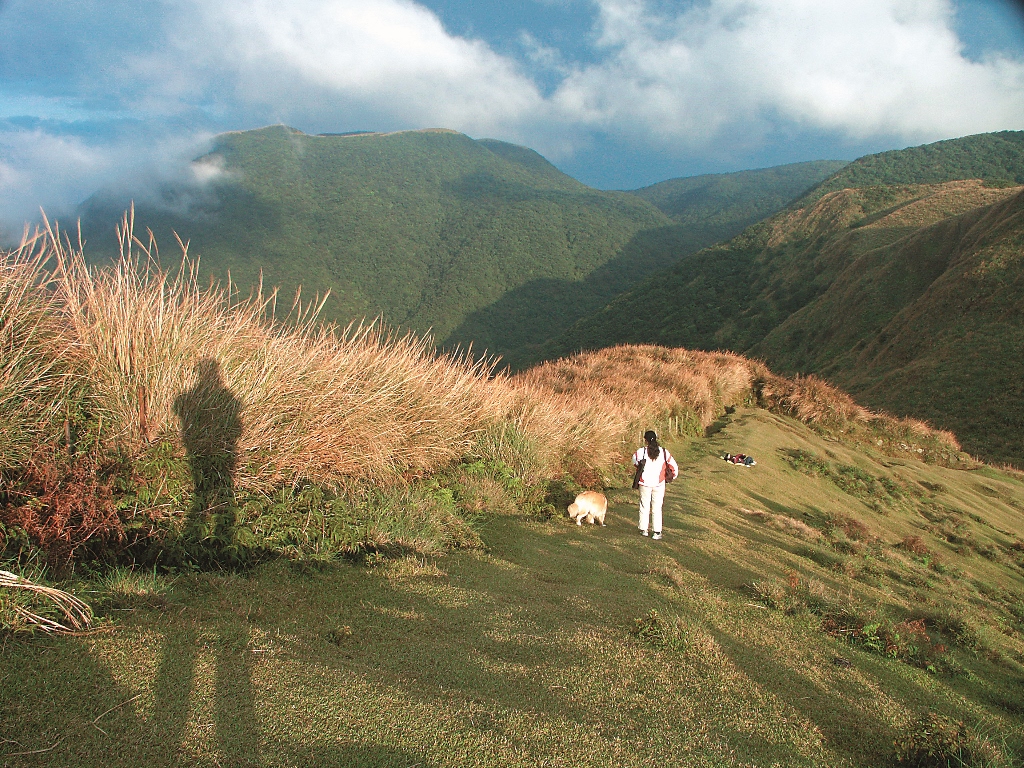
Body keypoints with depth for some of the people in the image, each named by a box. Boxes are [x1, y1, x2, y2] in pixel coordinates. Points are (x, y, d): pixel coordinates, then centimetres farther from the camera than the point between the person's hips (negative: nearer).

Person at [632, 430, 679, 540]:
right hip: (659, 484, 1)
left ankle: (643, 529, 21)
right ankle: (656, 532, 6)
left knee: (644, 506, 14)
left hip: (645, 483, -1)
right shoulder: (663, 452, -4)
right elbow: (674, 466, 3)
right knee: (657, 508, 7)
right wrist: (671, 477, 19)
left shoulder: (641, 451, -10)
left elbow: (635, 461, 9)